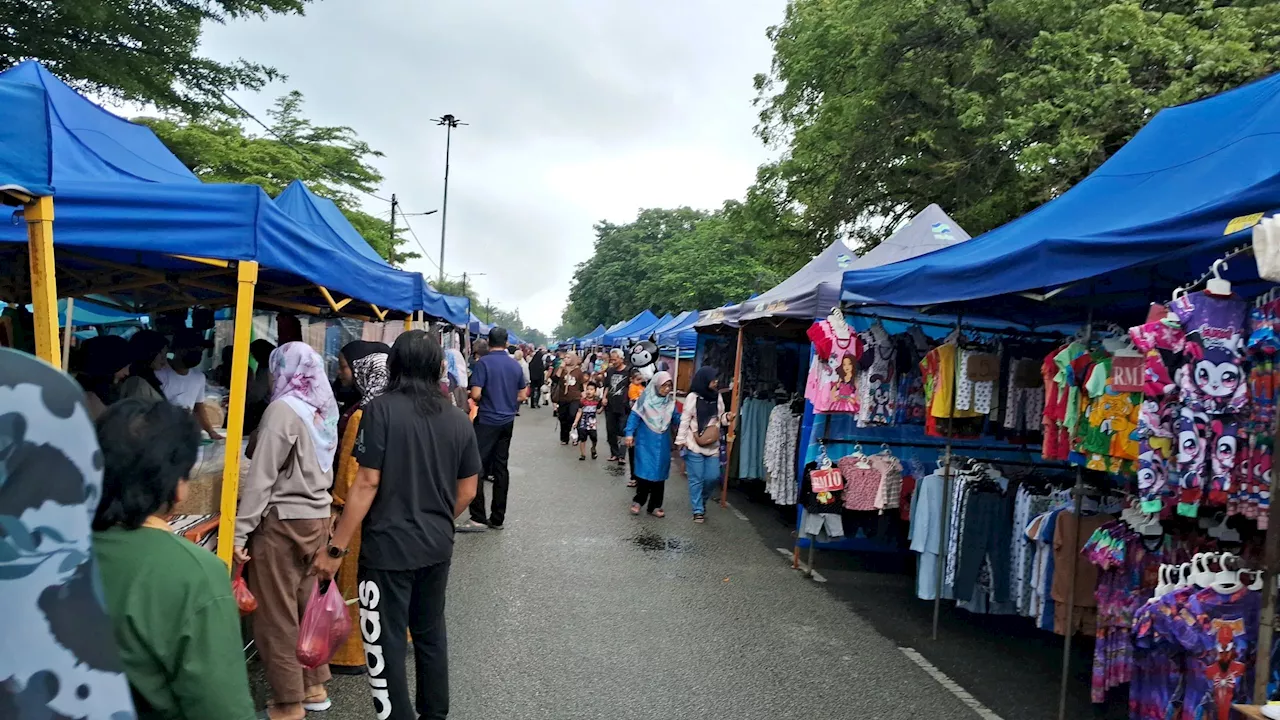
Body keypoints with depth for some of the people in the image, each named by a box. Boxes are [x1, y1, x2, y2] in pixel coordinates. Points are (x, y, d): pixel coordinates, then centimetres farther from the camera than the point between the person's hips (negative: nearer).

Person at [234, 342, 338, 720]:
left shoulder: (283, 409, -14)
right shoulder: (323, 409, 7)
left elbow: (261, 478, -15)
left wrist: (240, 532, -12)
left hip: (282, 522, -7)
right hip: (317, 518, 7)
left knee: (276, 615, 4)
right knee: (307, 604, 17)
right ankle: (314, 686, 27)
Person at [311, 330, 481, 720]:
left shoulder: (381, 409, -13)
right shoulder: (459, 419, 2)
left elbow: (367, 484, -16)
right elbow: (467, 492, 6)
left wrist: (336, 548, -10)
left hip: (389, 546, -5)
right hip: (437, 546, 6)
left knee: (386, 643, 6)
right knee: (431, 633, 20)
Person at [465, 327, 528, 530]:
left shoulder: (484, 362, -11)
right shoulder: (515, 365, 6)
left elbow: (476, 394, -16)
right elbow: (523, 395, 10)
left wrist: (480, 400, 5)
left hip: (487, 421, -6)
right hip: (507, 421, 6)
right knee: (500, 468, 9)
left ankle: (478, 519, -2)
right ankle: (498, 518, 13)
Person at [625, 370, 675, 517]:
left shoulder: (671, 401, 3)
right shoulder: (646, 398, -8)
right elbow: (634, 416, -7)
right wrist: (630, 434, -14)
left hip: (662, 445, 4)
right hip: (645, 443, -4)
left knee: (659, 474, 6)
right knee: (645, 472, -7)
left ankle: (655, 506, 15)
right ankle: (638, 500, 12)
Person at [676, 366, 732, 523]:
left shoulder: (717, 396, 5)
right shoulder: (693, 397, -8)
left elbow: (719, 418, 14)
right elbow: (685, 420, -6)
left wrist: (726, 418, -8)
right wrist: (681, 440, -7)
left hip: (712, 446, 4)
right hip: (694, 445, -4)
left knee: (713, 477, 4)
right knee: (696, 479, 1)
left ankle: (701, 500, 31)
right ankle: (698, 510, 11)